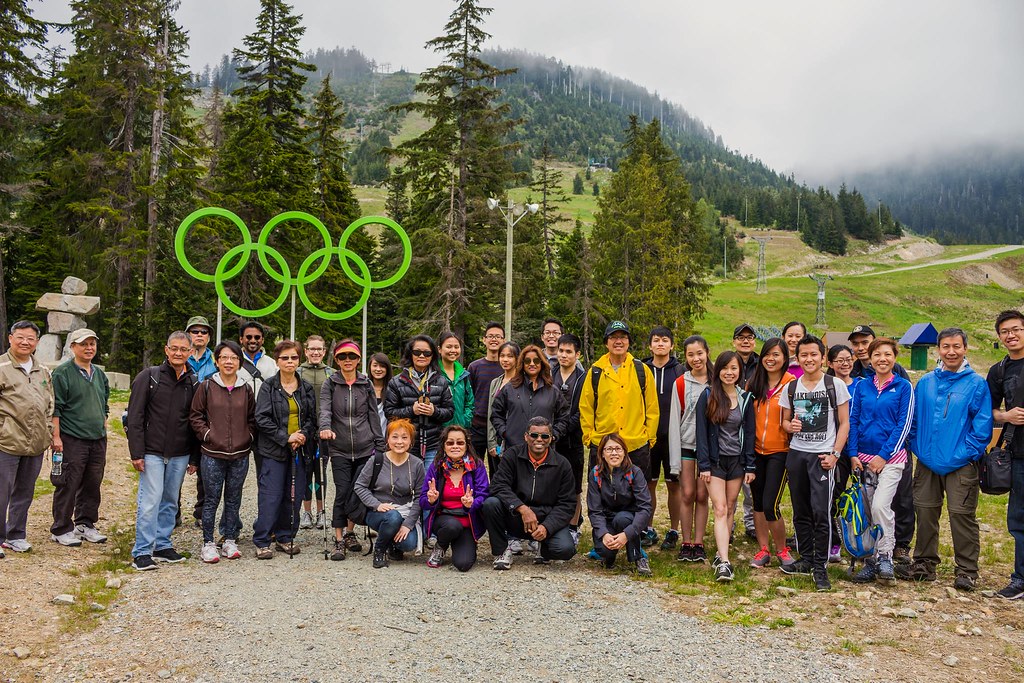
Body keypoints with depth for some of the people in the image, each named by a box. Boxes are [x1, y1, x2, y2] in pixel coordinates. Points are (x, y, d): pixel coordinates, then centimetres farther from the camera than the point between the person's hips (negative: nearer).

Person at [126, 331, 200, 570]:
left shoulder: (193, 384, 8)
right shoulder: (149, 377, -3)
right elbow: (135, 417, -6)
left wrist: (194, 457, 9)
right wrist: (137, 452, -11)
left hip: (180, 455, 4)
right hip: (152, 452, -4)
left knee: (170, 502, 11)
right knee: (150, 501, -7)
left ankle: (162, 546, 21)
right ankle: (142, 552, 1)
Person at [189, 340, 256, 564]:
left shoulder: (246, 389, 6)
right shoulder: (206, 386, -1)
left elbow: (252, 418, 15)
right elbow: (195, 416, 2)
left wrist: (248, 436, 2)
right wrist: (207, 435, -7)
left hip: (240, 454, 3)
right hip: (212, 454, -3)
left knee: (233, 499, 11)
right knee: (212, 499, 3)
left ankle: (230, 541, 22)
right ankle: (208, 543, 14)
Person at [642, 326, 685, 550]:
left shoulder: (680, 371, 2)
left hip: (673, 437, -1)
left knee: (673, 485, 5)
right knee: (648, 484, 8)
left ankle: (673, 531, 15)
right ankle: (648, 530, 19)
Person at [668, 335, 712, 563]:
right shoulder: (680, 384, 1)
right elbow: (674, 420, -1)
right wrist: (675, 458, -5)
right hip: (686, 444, 0)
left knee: (702, 495, 4)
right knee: (687, 494, 0)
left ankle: (699, 544, 11)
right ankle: (686, 543, 9)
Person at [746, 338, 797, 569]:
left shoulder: (792, 384, -7)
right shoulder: (754, 384, 6)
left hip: (779, 451, -5)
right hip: (756, 450, 5)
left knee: (770, 506, -9)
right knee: (758, 502, 10)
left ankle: (782, 550, 13)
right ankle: (763, 550, 22)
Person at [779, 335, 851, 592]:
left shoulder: (835, 385, -1)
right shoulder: (791, 388, 9)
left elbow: (844, 423, 0)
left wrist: (834, 454, -10)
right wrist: (790, 426, -6)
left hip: (823, 455, -4)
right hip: (796, 454, 4)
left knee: (821, 512, -10)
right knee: (801, 511, 10)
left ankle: (820, 566, -1)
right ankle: (806, 559, 22)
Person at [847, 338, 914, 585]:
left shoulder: (903, 387, -1)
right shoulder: (861, 387, 8)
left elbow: (904, 424, -6)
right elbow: (852, 421, 7)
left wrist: (884, 455, -11)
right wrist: (853, 454, -2)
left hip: (890, 457, -4)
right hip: (864, 457, 4)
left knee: (880, 506, -17)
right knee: (868, 510, 6)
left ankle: (884, 558, -2)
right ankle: (871, 561, 15)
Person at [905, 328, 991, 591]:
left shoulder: (977, 384, -3)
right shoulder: (925, 383, 8)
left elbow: (983, 425, -5)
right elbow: (914, 419, 13)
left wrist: (968, 453, -11)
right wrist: (918, 448, 4)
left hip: (961, 465, -4)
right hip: (927, 461, 4)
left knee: (962, 515, -2)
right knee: (925, 513, 11)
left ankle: (966, 570, 10)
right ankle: (924, 561, 25)